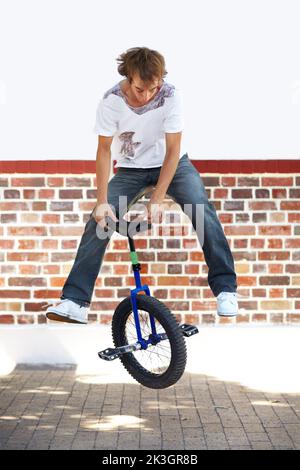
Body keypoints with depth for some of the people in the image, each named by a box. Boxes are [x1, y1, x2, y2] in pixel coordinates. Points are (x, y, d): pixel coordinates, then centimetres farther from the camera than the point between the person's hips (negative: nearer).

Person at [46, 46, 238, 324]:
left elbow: (173, 151, -23)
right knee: (98, 222, -15)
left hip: (171, 164, -1)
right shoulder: (111, 101, -23)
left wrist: (156, 200, -28)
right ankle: (75, 301, -12)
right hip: (130, 168, 1)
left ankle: (225, 288, -15)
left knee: (203, 211, -24)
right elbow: (104, 150, -17)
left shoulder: (171, 96, -26)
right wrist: (102, 202, -24)